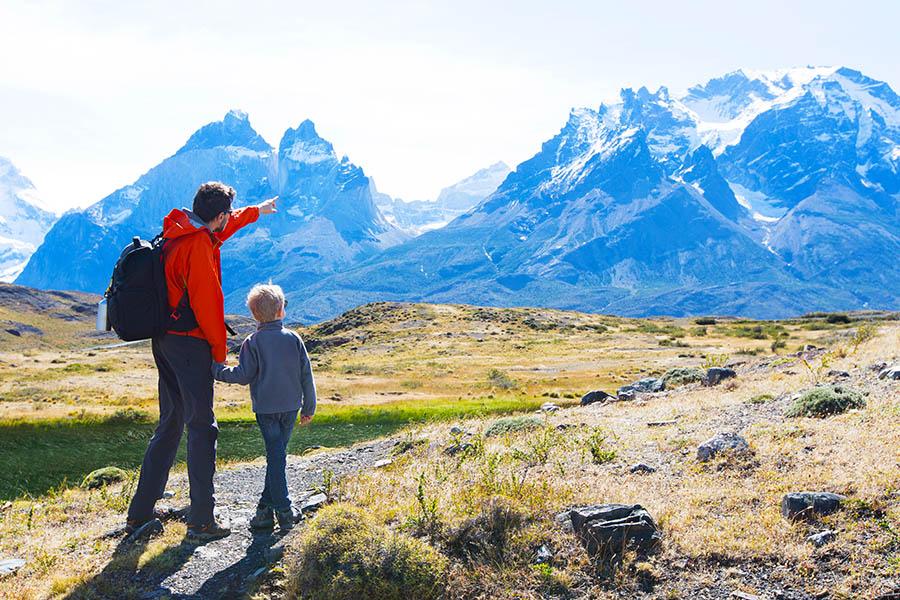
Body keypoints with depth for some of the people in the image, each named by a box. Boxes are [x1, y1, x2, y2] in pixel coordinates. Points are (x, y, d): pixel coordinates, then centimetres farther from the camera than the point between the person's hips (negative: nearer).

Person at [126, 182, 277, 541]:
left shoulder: (177, 232, 11)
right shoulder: (199, 245, -18)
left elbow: (221, 229, 31)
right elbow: (207, 302, -19)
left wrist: (255, 211, 45)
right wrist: (219, 349, -6)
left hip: (163, 339, 10)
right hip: (189, 343, -10)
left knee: (169, 424, 17)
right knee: (201, 428, -2)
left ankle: (139, 515, 23)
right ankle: (201, 521, 3)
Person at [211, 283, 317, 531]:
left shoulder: (253, 342, -7)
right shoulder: (294, 338, 1)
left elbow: (243, 375, -10)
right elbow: (306, 375, 2)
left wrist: (217, 369, 4)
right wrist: (309, 407, 10)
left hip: (266, 407, -2)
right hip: (291, 406, 2)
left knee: (275, 456, 1)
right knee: (277, 454, 11)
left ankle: (283, 510, 1)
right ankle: (266, 508, 13)